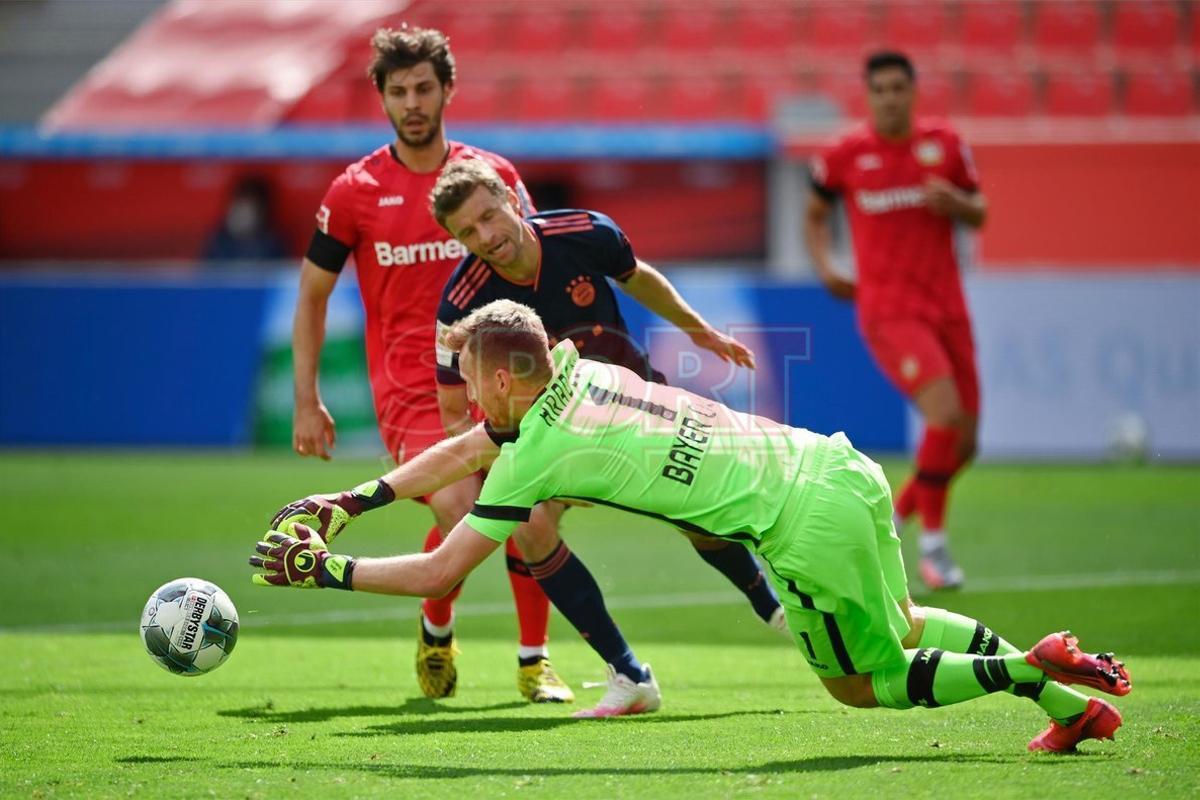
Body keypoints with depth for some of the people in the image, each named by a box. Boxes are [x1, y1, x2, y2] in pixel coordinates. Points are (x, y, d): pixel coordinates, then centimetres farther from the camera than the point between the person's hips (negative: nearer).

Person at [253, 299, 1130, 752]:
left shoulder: (541, 453, -12)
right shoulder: (571, 373, 10)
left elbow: (436, 573, -6)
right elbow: (459, 451, 25)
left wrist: (322, 568, 4)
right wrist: (350, 503, 25)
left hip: (809, 524, -8)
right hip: (841, 467, 8)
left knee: (861, 684, 12)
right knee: (898, 627, 29)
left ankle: (1038, 671, 0)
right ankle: (1070, 700, 21)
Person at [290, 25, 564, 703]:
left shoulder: (494, 175, 6)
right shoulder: (355, 191, 2)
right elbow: (312, 295, 10)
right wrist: (307, 401, 5)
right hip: (409, 387, -2)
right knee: (456, 508, -22)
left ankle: (535, 663, 10)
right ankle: (436, 630, 6)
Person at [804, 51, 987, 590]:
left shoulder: (944, 145, 5)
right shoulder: (845, 156, 0)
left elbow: (979, 214, 13)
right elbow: (815, 213, 16)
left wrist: (956, 202, -10)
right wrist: (824, 266, -1)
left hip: (947, 308, 4)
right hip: (888, 312, -4)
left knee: (962, 444, 4)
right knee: (945, 414, -23)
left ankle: (895, 515, 29)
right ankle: (933, 544, -9)